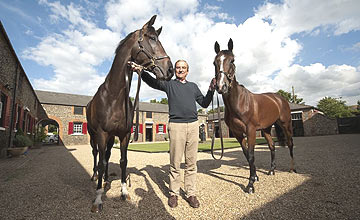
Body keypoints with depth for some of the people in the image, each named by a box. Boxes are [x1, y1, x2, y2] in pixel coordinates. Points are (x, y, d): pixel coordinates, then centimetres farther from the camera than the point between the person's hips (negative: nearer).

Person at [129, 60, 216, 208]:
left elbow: (204, 104, 21)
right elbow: (153, 82, -8)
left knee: (191, 163, 8)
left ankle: (191, 193, 22)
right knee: (175, 163, 4)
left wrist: (211, 90, 7)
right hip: (176, 125, -3)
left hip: (193, 125, 3)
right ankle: (173, 194, 21)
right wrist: (141, 71, -25)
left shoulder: (193, 86, 21)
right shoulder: (169, 84, 11)